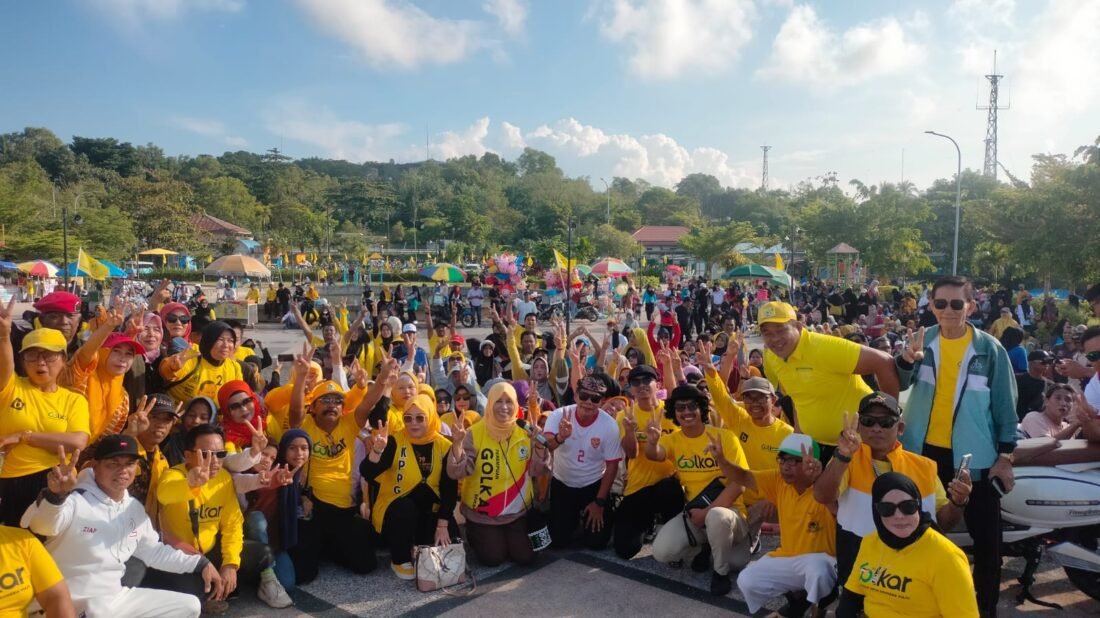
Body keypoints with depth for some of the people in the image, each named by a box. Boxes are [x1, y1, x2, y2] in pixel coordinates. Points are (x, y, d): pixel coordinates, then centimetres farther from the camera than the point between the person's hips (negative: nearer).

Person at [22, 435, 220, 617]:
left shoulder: (135, 508, 8)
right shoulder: (75, 501, -17)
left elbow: (154, 550, 18)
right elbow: (40, 525, -37)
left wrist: (201, 564, 13)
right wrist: (55, 495, -58)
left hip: (117, 597, 8)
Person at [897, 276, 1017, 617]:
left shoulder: (990, 349, -6)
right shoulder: (923, 340, 0)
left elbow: (1005, 404, -2)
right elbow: (896, 385, -9)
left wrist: (1005, 454, -4)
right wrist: (906, 361, -29)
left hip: (974, 457, -2)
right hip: (923, 451, 2)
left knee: (987, 538, 3)